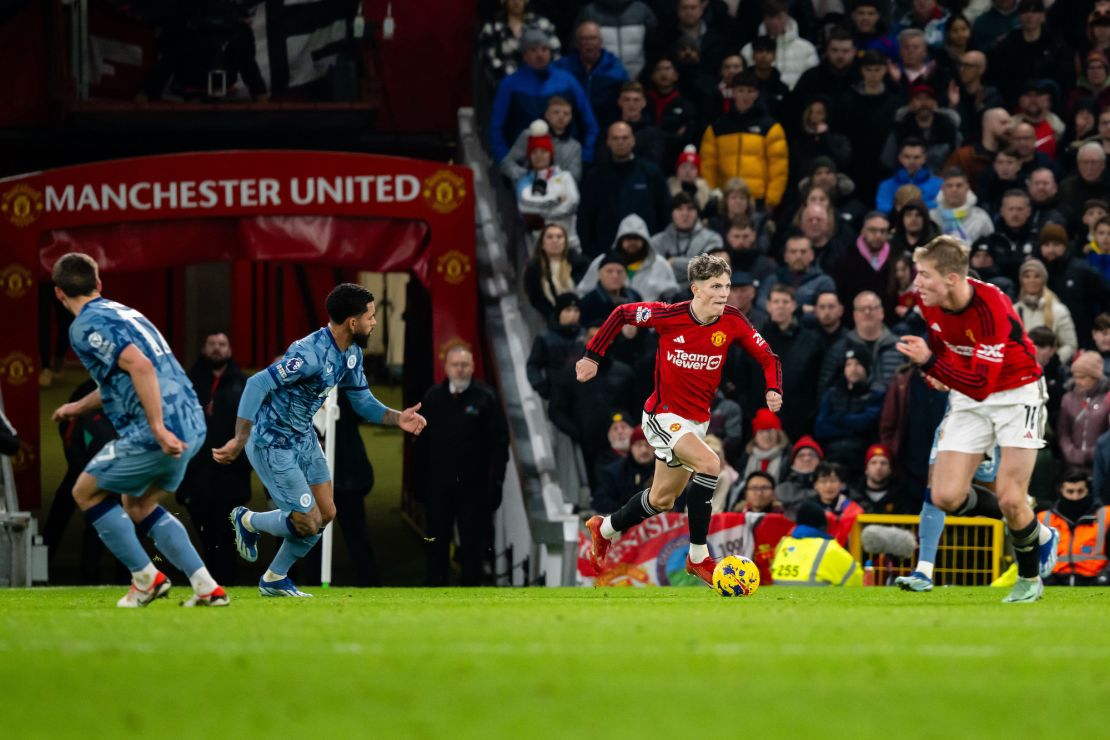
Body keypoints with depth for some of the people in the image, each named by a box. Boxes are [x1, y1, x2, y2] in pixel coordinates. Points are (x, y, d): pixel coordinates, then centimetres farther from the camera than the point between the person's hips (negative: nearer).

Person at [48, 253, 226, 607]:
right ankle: (207, 587, 14)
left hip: (158, 434, -9)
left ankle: (146, 578, 10)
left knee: (86, 492, 11)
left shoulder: (86, 326, -8)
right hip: (191, 427, 9)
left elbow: (140, 367, -23)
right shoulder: (124, 313, 21)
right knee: (138, 504, 24)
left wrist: (158, 428, -26)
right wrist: (80, 406, 47)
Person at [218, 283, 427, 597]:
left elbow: (363, 401, 9)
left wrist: (397, 418, -11)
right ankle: (248, 521, 22)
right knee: (308, 523, -7)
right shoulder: (311, 354, -31)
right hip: (273, 444, -9)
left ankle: (274, 580, 26)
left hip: (304, 438, 9)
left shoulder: (351, 353, -1)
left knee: (326, 514, 10)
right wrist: (240, 440, -37)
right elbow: (257, 384, -34)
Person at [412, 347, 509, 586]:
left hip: (473, 486, -2)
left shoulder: (486, 398, -2)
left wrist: (495, 481, -10)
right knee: (437, 544, 7)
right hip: (438, 485, 2)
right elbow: (421, 443, 9)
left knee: (473, 544, 2)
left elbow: (500, 442, -4)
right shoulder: (433, 398, 6)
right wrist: (421, 481, 4)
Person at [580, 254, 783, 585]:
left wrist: (774, 390, -20)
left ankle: (605, 529, 46)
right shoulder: (669, 316, -19)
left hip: (696, 420, 6)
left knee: (662, 499, 18)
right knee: (709, 464, -29)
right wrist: (592, 355, -3)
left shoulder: (733, 322, -10)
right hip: (663, 415, -6)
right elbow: (621, 314, -4)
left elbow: (767, 357, -1)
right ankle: (698, 557, -20)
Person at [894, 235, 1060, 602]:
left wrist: (930, 363, -43)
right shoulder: (928, 298, -12)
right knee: (947, 497, -9)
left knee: (1011, 502, -16)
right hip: (967, 398, 6)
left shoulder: (992, 308, -32)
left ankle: (1030, 578, 14)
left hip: (1016, 393, -6)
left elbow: (981, 386, -37)